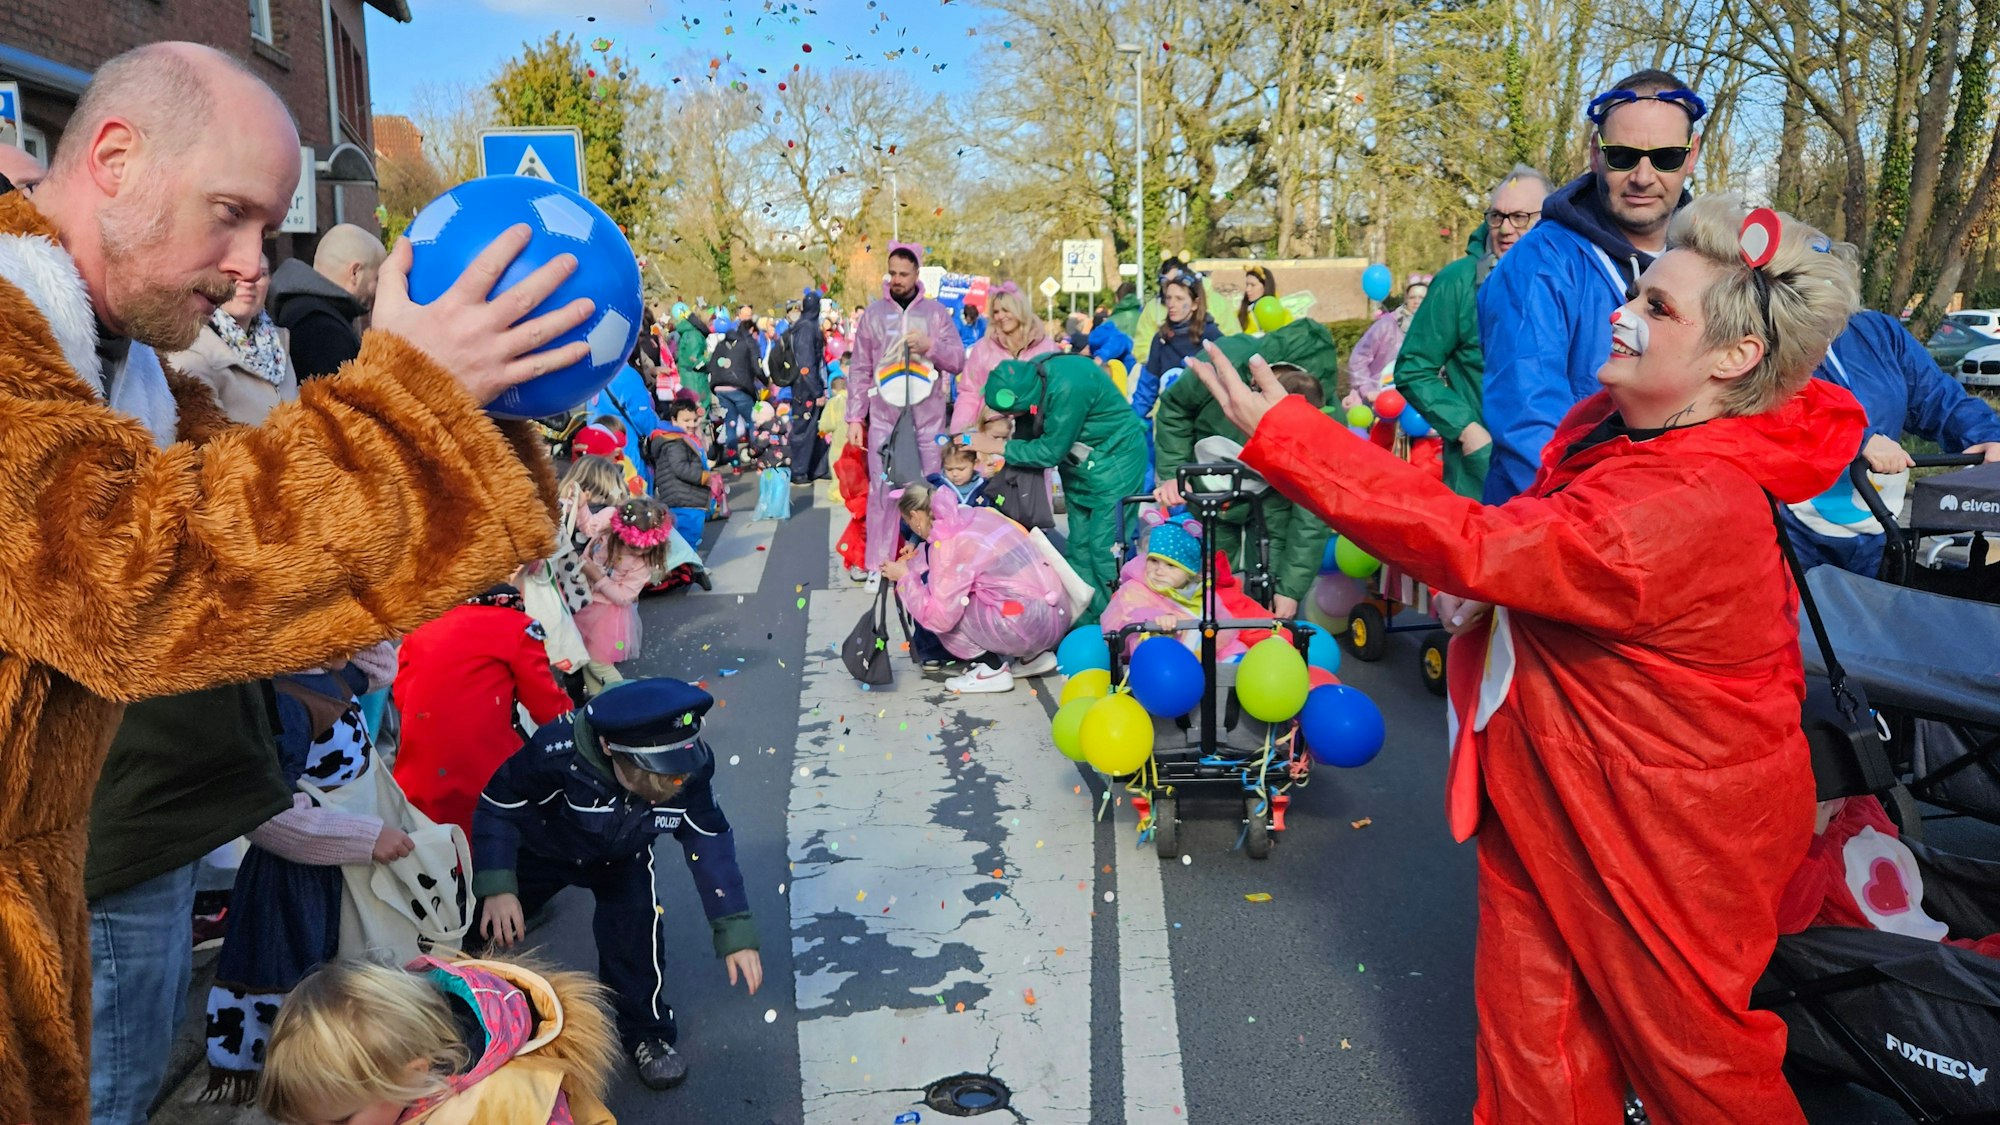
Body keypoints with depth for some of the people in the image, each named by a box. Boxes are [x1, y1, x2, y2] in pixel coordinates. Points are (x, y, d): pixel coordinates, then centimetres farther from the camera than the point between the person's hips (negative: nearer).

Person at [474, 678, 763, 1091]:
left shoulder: (692, 768, -34)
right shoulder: (559, 751, -43)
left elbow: (710, 842, -22)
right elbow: (498, 804, -27)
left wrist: (736, 933, -23)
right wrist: (496, 886, -37)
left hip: (620, 857, 1)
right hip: (540, 846, -1)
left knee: (636, 929, -17)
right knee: (489, 926, 5)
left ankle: (646, 1032, 11)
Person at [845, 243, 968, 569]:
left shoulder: (936, 311, 7)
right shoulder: (873, 313, 7)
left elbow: (959, 361, 5)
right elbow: (860, 369, 6)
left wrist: (930, 345, -13)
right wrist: (855, 417, 1)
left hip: (928, 415, 0)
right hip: (884, 414, 0)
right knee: (882, 489, -1)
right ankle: (879, 565, 4)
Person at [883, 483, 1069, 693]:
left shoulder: (946, 542, -11)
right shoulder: (978, 514, 11)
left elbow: (938, 617, -11)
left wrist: (905, 577, 2)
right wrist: (920, 560, 26)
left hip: (1029, 625, -8)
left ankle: (992, 669, 3)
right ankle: (1033, 655, 18)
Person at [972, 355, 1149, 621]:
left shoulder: (1068, 388, -33)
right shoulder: (1027, 374, -11)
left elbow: (1050, 451, -23)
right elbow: (1030, 433, 2)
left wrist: (997, 446, -17)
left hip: (1114, 460, -8)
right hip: (1079, 463, 8)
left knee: (1104, 548, -9)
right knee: (1079, 547, 10)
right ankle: (1083, 621, 19)